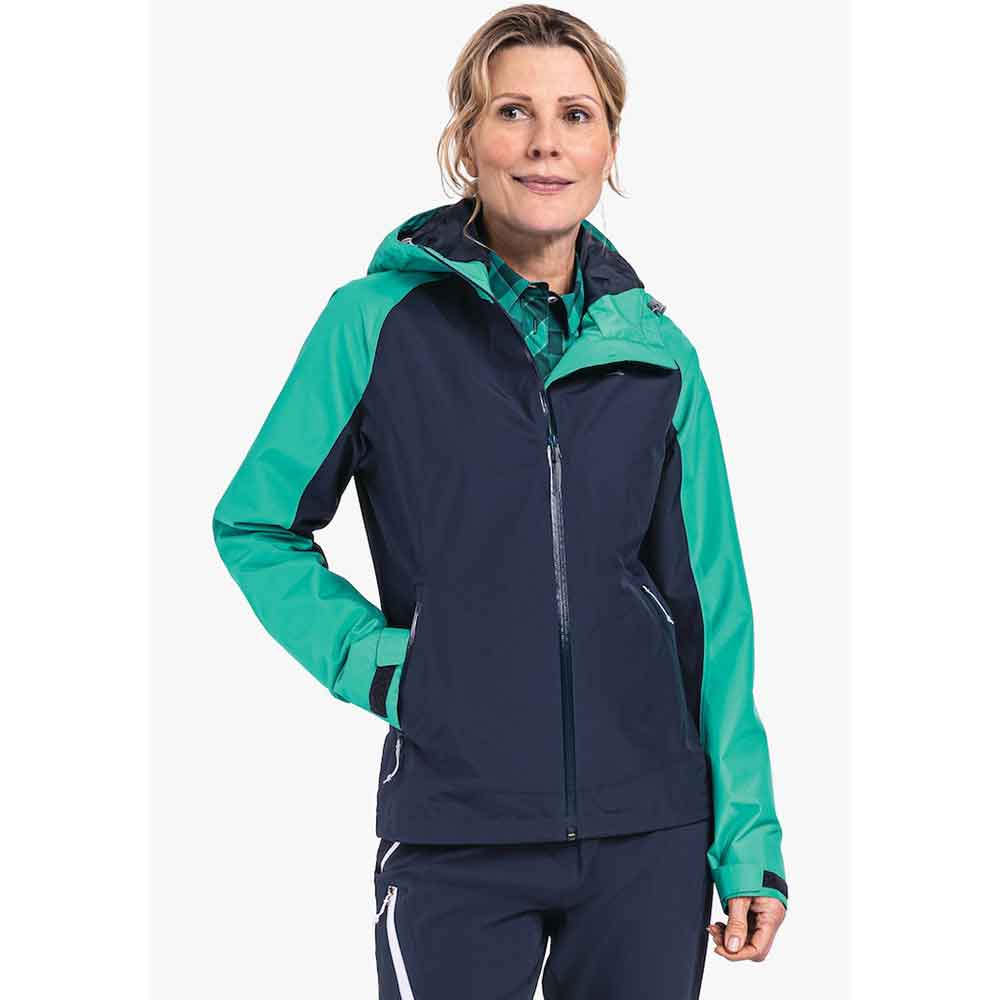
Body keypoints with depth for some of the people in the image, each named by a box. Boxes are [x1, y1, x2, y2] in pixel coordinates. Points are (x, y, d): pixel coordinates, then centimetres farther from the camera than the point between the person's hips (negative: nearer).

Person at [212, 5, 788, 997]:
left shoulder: (657, 353, 4)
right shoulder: (375, 323, -4)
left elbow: (710, 605, 6)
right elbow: (254, 526, 6)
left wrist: (749, 836, 3)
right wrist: (374, 662, -7)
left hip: (650, 836, 3)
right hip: (456, 842, -2)